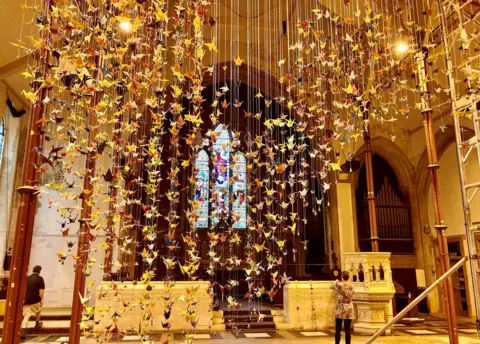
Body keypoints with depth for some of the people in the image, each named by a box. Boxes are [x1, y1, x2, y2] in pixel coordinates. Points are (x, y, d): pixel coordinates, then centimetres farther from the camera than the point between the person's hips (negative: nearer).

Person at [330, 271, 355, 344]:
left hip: (340, 309, -3)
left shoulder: (339, 284, -7)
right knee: (347, 330, 4)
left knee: (338, 330, 4)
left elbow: (331, 286, 10)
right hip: (349, 309, 3)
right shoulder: (351, 286, 3)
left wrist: (336, 281, 28)